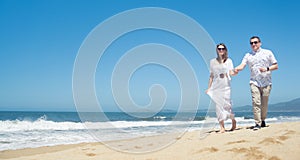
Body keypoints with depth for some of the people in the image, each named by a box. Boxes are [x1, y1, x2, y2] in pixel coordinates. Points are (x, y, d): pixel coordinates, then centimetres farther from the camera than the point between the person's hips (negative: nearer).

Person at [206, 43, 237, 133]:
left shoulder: (228, 61, 8)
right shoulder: (213, 62, 11)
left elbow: (231, 73, -1)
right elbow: (211, 76, 13)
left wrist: (236, 72, -24)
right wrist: (209, 88, 9)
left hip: (226, 86, -1)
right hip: (216, 87, 1)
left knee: (227, 105, -6)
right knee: (218, 106, -3)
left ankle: (233, 120, 22)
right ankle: (222, 127, 0)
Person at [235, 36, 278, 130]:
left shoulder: (268, 53, 9)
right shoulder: (248, 55, 12)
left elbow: (276, 66, 8)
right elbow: (242, 65, -3)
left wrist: (267, 69, -10)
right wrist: (237, 68, -26)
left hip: (266, 82, 0)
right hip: (254, 82, 0)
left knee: (264, 104, 4)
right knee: (256, 102, -11)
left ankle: (263, 120, 24)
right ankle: (257, 123, -8)